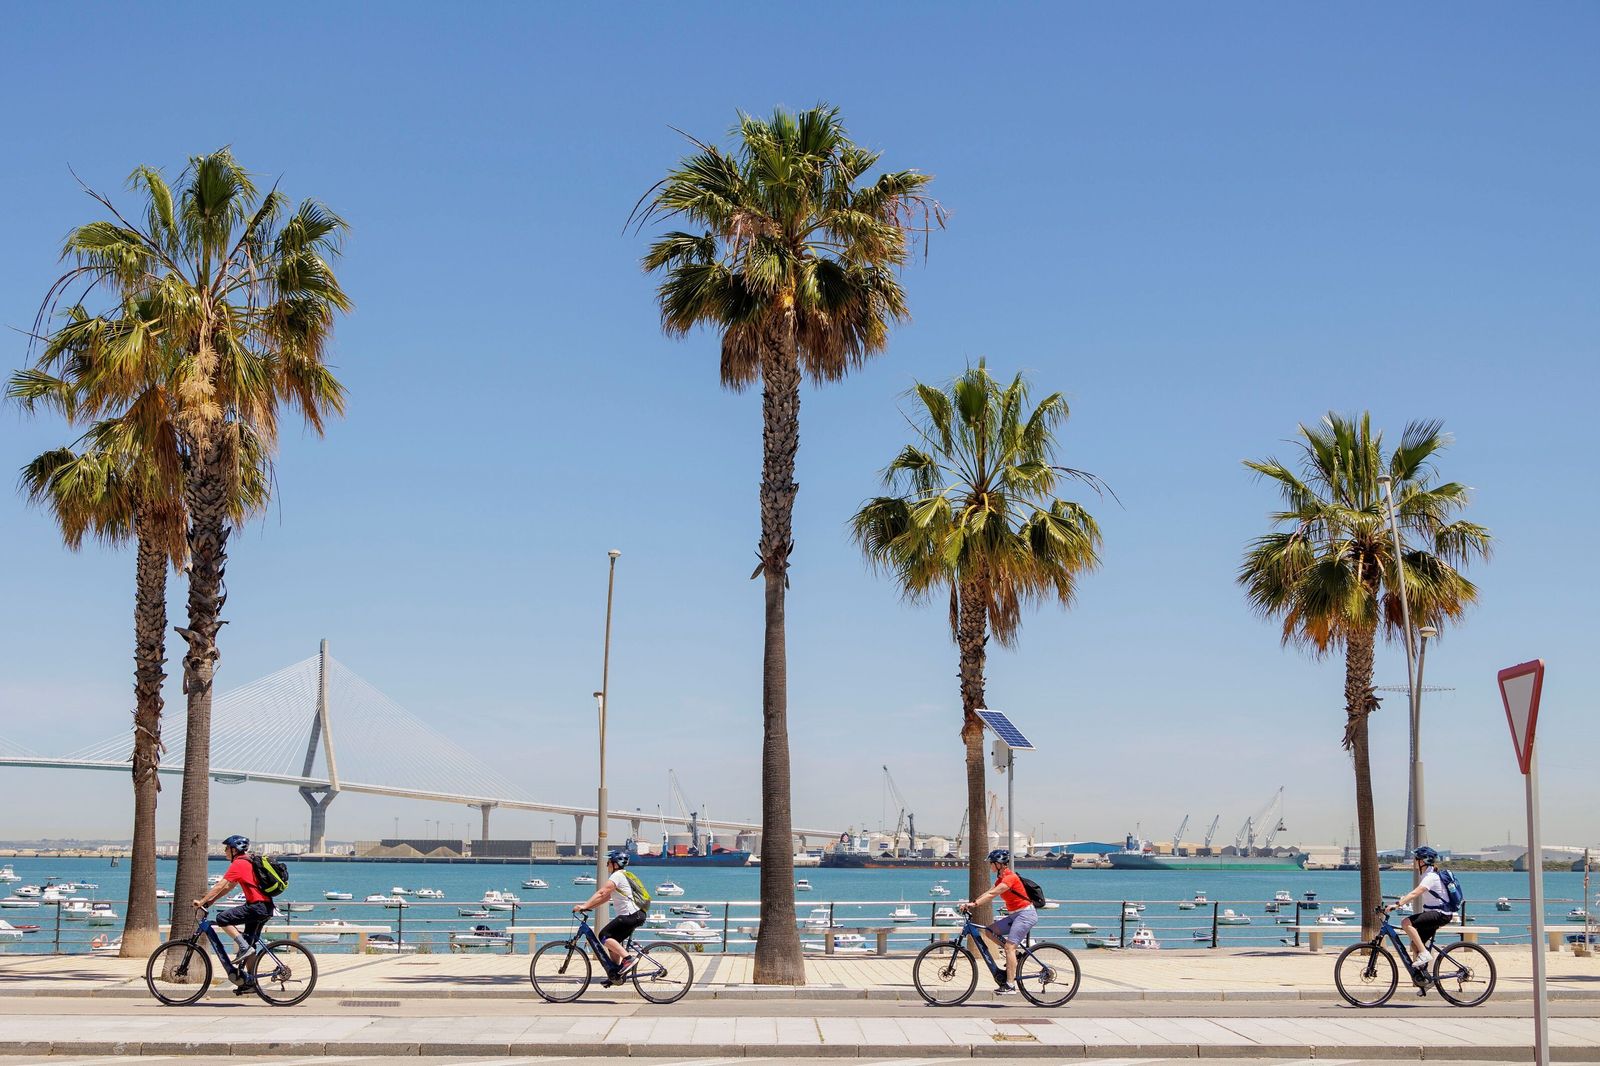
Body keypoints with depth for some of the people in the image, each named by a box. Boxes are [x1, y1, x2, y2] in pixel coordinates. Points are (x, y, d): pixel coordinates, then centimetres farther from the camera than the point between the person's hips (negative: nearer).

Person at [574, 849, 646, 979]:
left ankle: (628, 958, -19)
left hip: (630, 915, -10)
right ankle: (616, 973, 18)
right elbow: (606, 896, 22)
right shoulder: (622, 875, 22)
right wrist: (588, 906, 15)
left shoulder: (617, 875, -10)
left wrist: (585, 906, -23)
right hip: (635, 915, 10)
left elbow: (601, 893, -21)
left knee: (604, 936, -12)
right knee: (612, 941, 15)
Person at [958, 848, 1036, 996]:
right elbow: (988, 893, 7)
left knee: (1009, 946, -18)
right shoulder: (1001, 878, 13)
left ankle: (1010, 985, -20)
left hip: (1025, 914, -9)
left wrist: (974, 904, -29)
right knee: (988, 931, 0)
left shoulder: (1010, 877, -16)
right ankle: (1014, 956, 6)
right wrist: (971, 904, -4)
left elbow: (992, 894, -25)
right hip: (1014, 915, 9)